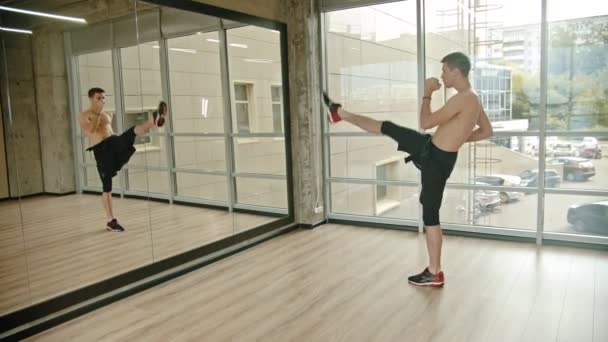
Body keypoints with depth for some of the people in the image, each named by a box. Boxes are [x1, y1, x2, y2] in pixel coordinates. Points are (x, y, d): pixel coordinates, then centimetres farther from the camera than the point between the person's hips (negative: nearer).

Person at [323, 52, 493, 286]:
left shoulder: (462, 99, -23)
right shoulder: (473, 99, 8)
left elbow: (425, 123, -22)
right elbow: (487, 131, 18)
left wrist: (427, 94, -10)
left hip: (436, 159, -9)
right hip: (430, 148, 9)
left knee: (430, 214, -1)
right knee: (387, 128, 13)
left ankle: (434, 274, 11)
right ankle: (339, 113, 31)